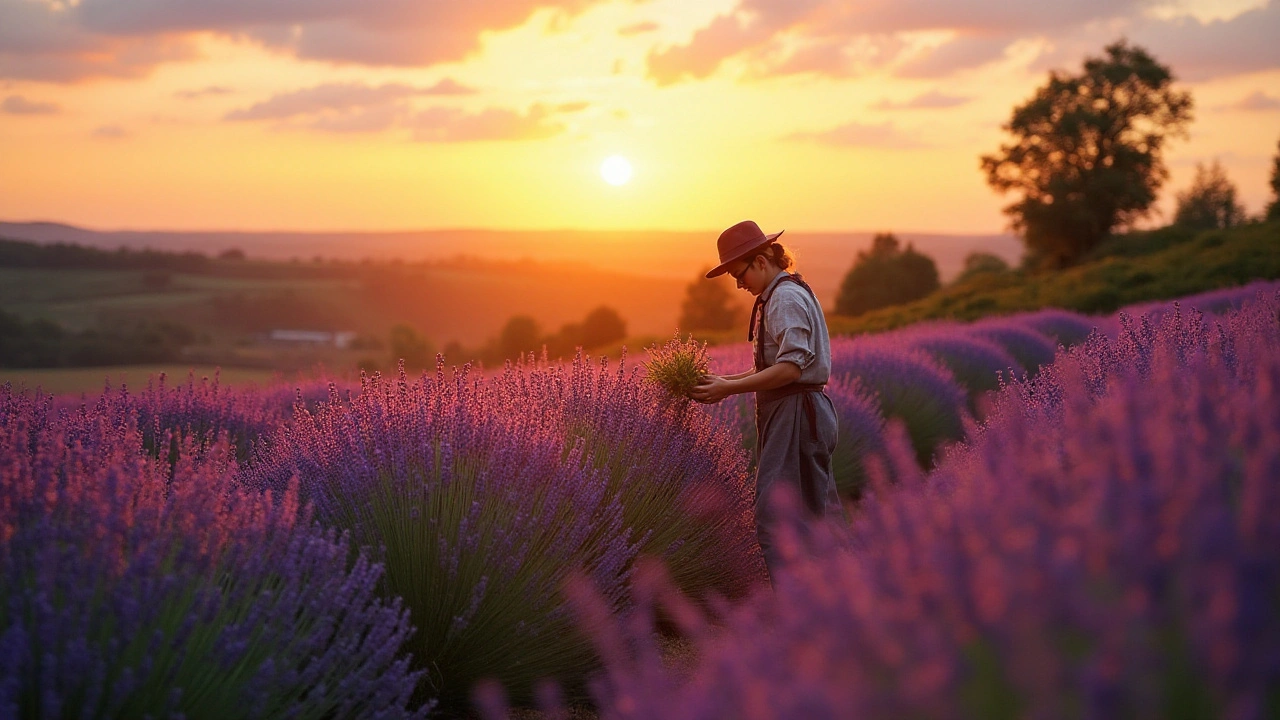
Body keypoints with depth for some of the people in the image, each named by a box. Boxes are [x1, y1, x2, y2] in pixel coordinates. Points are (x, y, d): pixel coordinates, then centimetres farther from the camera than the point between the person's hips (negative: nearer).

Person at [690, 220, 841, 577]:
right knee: (815, 513, 12)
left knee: (774, 518, -11)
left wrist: (729, 388, -19)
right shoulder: (777, 296, 19)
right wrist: (727, 381, 7)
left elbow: (791, 367, -22)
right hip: (792, 416, 11)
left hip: (795, 416, -11)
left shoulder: (786, 298, -13)